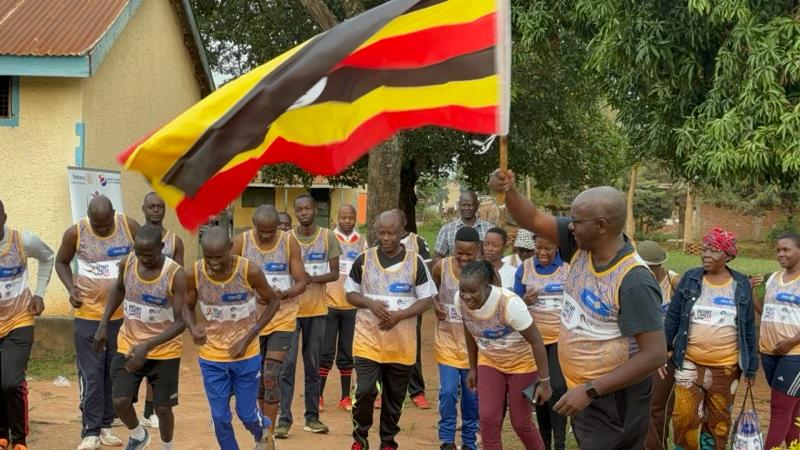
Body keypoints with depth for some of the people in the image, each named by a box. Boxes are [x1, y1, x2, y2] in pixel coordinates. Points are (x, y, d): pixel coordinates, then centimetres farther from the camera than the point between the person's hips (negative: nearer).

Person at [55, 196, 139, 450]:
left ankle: (105, 426, 22)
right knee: (91, 376, -1)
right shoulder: (75, 233, -9)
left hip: (123, 314, 2)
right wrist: (71, 288, -8)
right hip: (88, 315, -2)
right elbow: (61, 261, 8)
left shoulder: (130, 227, -9)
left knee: (115, 374, 10)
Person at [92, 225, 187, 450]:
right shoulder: (127, 263, -8)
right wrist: (103, 323, 7)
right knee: (120, 401, -7)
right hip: (128, 347, 3)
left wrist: (147, 346, -30)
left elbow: (181, 322, -21)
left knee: (163, 407, 5)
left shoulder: (176, 275, -22)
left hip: (164, 352, -3)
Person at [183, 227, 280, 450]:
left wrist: (248, 339, -14)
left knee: (246, 413, 10)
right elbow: (188, 308, 2)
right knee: (220, 417, 6)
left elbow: (273, 302, -6)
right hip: (211, 358, 2)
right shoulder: (194, 274, -15)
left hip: (247, 356, -1)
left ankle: (263, 431, 44)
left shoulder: (249, 271, -21)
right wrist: (193, 327, -21)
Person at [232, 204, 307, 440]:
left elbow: (301, 283, -6)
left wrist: (284, 294, -25)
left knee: (271, 376, -7)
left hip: (282, 318, -2)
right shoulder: (241, 242, -6)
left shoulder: (289, 242, -8)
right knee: (256, 377, 10)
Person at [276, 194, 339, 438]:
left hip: (317, 310, 1)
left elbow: (335, 273, 0)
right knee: (287, 365, -3)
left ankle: (312, 417, 17)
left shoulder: (328, 237, 1)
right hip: (290, 309, -1)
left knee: (313, 366, 9)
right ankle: (284, 419, 2)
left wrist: (313, 278, -19)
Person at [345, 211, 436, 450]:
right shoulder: (363, 259, 0)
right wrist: (370, 304, -14)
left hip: (402, 342, 0)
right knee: (365, 390, -9)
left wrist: (400, 315, -15)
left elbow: (426, 300, -1)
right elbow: (350, 294, 7)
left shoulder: (415, 262, -2)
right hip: (368, 339, 0)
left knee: (395, 396, 10)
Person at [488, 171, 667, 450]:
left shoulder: (634, 281, -27)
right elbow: (533, 220, 1)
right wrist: (508, 191, -20)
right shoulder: (582, 246, -5)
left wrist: (590, 390, -28)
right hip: (583, 392, 8)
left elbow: (655, 354, -28)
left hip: (611, 400, -8)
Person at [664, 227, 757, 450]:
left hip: (726, 368, 1)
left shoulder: (741, 284, 0)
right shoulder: (690, 279, -2)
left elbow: (749, 328, 5)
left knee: (718, 421, 11)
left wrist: (751, 366, 5)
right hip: (689, 364, 0)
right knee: (685, 417, -4)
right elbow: (672, 317, 2)